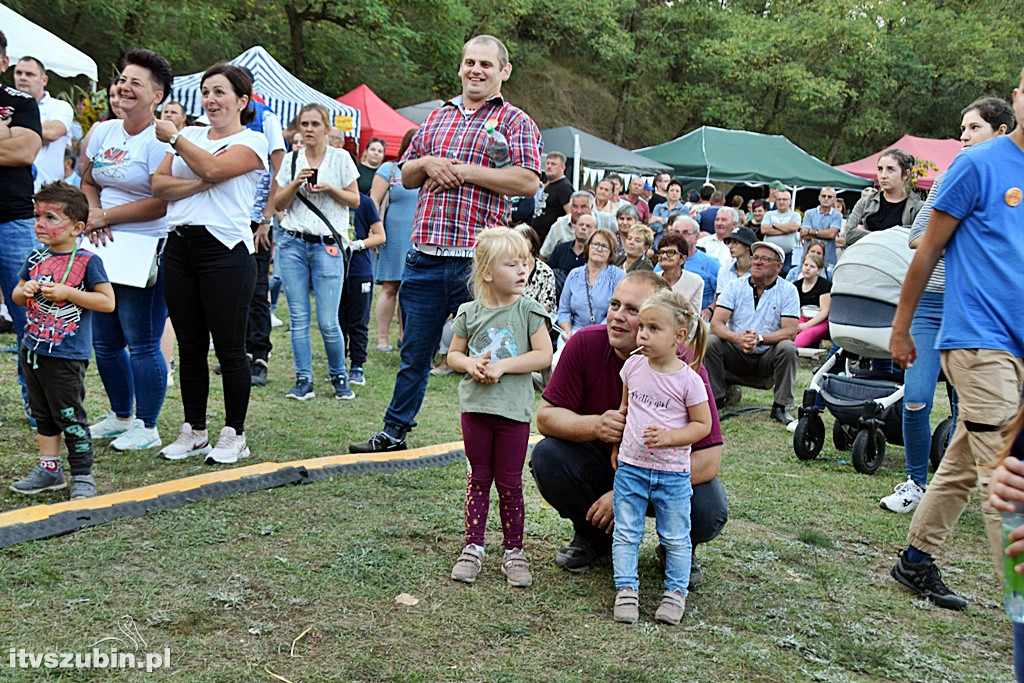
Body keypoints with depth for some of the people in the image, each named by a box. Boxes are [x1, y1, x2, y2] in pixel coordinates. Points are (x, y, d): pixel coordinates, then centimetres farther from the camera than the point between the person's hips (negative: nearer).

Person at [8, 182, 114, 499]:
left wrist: (67, 292, -20)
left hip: (66, 356, -7)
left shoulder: (87, 261, -10)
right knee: (42, 414, 16)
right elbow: (16, 296, 17)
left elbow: (107, 301, -14)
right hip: (32, 350, 7)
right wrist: (24, 290, -6)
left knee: (70, 417, -1)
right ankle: (49, 469, 28)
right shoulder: (35, 258, 8)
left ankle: (82, 476, 8)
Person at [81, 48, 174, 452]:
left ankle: (147, 427, 9)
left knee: (142, 344, -4)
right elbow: (87, 183, 19)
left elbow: (163, 202, -17)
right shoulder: (103, 132, 12)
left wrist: (106, 216, -11)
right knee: (104, 341, 13)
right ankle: (121, 416, 30)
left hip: (145, 251, -8)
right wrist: (93, 216, -2)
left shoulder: (160, 140, -11)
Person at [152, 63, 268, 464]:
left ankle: (234, 434, 8)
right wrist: (201, 183, -8)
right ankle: (193, 431, 18)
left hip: (225, 249, -6)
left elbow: (213, 167, -16)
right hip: (180, 247, 6)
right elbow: (159, 184, 6)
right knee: (190, 347, 9)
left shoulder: (253, 142, 3)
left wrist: (173, 136, -6)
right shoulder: (189, 136, 19)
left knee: (229, 348, -3)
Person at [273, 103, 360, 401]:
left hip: (327, 245, -3)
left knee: (328, 322, -6)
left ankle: (339, 377, 14)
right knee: (298, 318, 1)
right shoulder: (291, 160, 11)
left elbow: (355, 200, 6)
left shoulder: (340, 158, 5)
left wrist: (330, 188, -10)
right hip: (293, 244, 3)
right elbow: (279, 204, 10)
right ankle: (304, 380, 10)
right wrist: (296, 183, -7)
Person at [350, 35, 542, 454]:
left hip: (478, 261, -5)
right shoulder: (437, 118, 19)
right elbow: (405, 176, 22)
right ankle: (393, 432, 25)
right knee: (414, 353, 13)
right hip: (425, 258, 5)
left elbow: (528, 182, -11)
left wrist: (464, 171, -12)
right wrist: (428, 164, 0)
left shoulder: (515, 122, 3)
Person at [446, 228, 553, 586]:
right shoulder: (470, 312, 2)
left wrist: (502, 366, -16)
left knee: (509, 483, 6)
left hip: (514, 410, -2)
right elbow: (453, 354, 10)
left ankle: (514, 550, 19)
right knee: (478, 478, 11)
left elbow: (544, 355, -11)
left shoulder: (528, 310, -5)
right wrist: (470, 364, -12)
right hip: (476, 407, 2)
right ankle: (473, 547, 20)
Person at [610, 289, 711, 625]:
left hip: (672, 474, -3)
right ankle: (627, 588, 16)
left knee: (676, 538, 9)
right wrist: (618, 444, 18)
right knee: (626, 533, 6)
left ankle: (676, 591, 23)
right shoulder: (633, 366, -1)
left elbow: (702, 424, -6)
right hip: (630, 467, 3)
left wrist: (668, 437, -20)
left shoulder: (688, 380, -12)